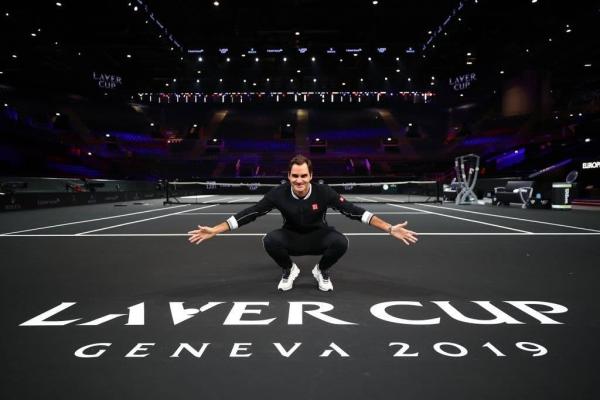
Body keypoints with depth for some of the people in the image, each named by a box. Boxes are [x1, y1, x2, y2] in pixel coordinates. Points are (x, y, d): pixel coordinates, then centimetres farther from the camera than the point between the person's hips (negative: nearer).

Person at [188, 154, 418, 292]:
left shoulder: (324, 193, -23)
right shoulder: (279, 194, -22)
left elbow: (355, 211, -21)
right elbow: (250, 214, -19)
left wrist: (390, 229, -27)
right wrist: (214, 231, -24)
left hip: (318, 238, 0)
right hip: (291, 239, 0)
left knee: (340, 242, -32)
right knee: (270, 240, -32)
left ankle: (322, 271, 3)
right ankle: (288, 270, 2)